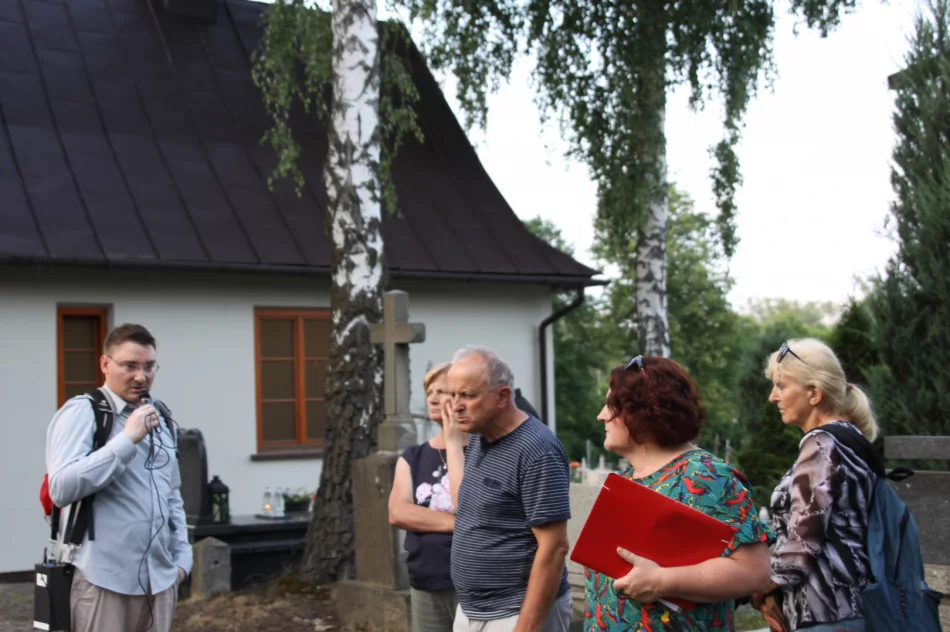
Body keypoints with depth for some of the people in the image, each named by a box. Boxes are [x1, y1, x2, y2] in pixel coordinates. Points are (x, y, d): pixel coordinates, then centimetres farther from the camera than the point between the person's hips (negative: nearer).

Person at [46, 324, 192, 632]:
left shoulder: (159, 419, 15)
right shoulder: (80, 412, -7)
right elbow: (60, 489, -19)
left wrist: (181, 556, 14)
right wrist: (127, 440, -21)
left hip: (160, 578, 6)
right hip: (104, 580, -6)